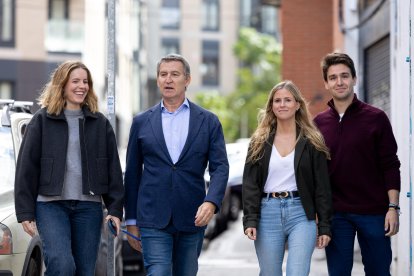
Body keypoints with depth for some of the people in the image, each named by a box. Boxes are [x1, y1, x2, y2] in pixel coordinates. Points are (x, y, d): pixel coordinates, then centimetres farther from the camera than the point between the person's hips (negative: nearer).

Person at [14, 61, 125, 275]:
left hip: (89, 206, 3)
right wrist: (25, 212, -5)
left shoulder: (100, 123, 10)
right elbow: (26, 167, 1)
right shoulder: (42, 120, 3)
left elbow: (113, 169, 10)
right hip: (51, 204, -3)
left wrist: (115, 209, 2)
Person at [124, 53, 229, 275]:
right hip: (153, 219, -1)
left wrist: (211, 202, -20)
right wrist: (131, 221, 9)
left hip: (192, 220, 1)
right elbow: (132, 173, 10)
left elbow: (220, 167, -1)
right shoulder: (142, 122, 7)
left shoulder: (208, 121, 5)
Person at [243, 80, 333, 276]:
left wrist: (324, 226, -1)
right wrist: (250, 220, -7)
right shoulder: (260, 142, 9)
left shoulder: (311, 142, 5)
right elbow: (250, 184, 4)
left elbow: (322, 186, 4)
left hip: (301, 215, -2)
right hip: (267, 213, 2)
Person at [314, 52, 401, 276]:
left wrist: (393, 207, -8)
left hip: (374, 213, -2)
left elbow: (390, 165, -1)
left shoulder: (375, 118, 0)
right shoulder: (319, 123, 7)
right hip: (335, 213, 2)